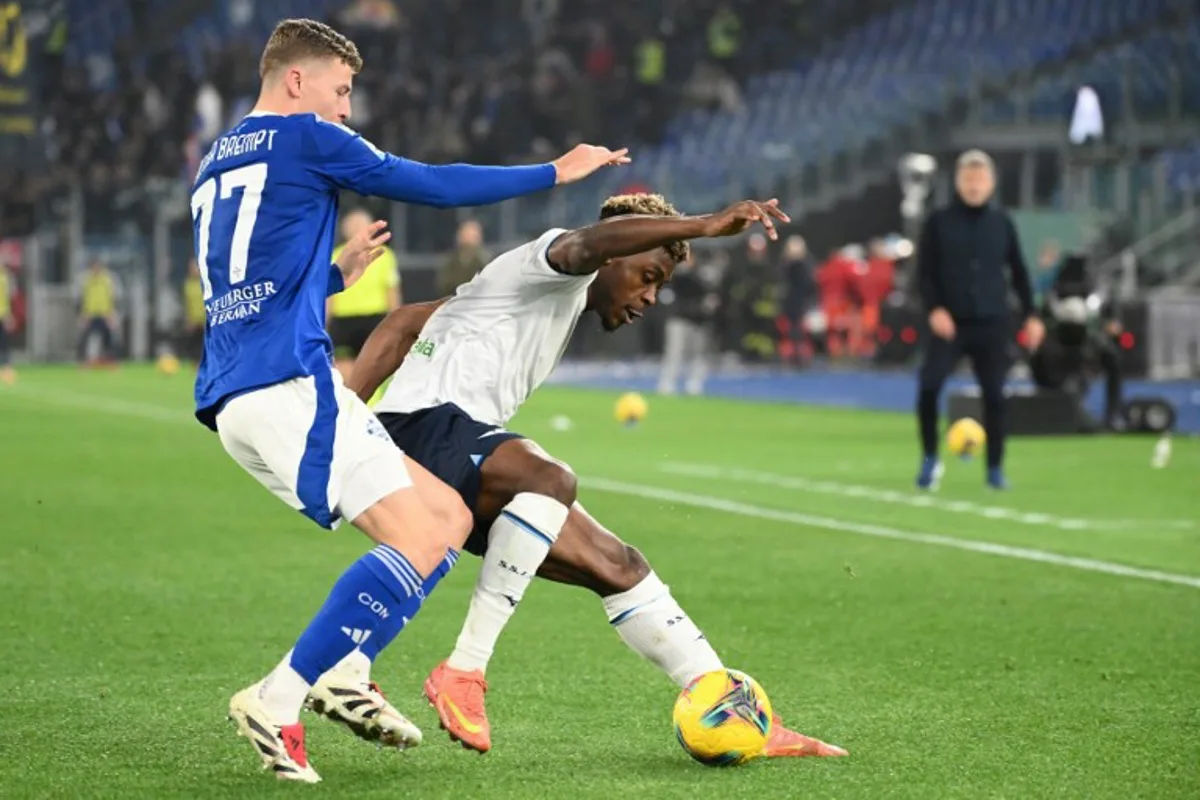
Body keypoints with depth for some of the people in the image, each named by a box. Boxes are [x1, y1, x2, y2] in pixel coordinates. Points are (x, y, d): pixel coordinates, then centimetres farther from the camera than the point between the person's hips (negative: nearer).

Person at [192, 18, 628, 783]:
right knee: (422, 543, -14)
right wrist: (555, 172, 12)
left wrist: (339, 273, 32)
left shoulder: (212, 167, 24)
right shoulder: (304, 138, 0)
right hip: (290, 385, -9)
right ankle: (277, 703, -19)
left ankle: (343, 673, 1)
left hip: (232, 403, 9)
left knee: (448, 514, 12)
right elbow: (435, 185, 2)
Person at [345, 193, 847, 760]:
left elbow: (405, 323, 25)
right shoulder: (552, 262, -1)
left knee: (614, 565, 5)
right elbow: (587, 244, -29)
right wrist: (703, 226, -41)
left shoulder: (560, 299, 27)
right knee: (552, 480, -37)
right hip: (427, 421, -10)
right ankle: (462, 673, -32)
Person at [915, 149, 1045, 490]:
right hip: (950, 323, -2)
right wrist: (935, 309, -14)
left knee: (994, 396, -1)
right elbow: (925, 271, 0)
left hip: (992, 325, 2)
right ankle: (930, 459, 1)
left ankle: (995, 468, 11)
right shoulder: (939, 222, 2)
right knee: (928, 387, -17)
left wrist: (1030, 315, 8)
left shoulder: (1002, 224, 7)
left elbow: (1018, 273, 14)